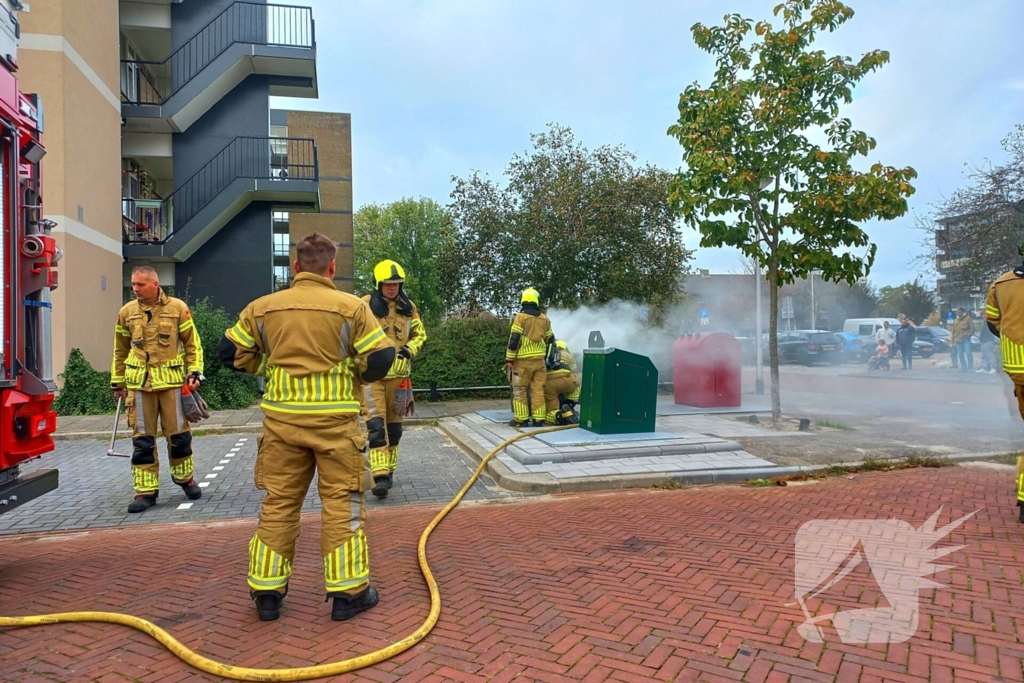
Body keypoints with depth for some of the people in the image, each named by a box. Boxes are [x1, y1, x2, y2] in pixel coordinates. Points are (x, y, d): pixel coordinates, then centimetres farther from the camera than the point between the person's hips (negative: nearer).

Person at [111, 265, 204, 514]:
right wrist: (118, 383, 16)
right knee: (142, 439, 4)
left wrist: (194, 372, -6)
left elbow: (193, 344, 3)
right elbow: (120, 351, 15)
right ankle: (146, 491, 12)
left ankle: (185, 478, 26)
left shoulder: (178, 308, -1)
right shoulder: (126, 312, 6)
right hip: (139, 384, 2)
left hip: (172, 381, -2)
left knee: (178, 433, 6)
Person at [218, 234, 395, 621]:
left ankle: (266, 592, 22)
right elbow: (380, 359, -9)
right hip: (335, 420, -3)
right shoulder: (351, 307, -7)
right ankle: (348, 591, 13)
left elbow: (231, 352, 9)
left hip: (281, 419, 3)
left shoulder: (262, 308, 3)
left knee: (277, 504, 13)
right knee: (341, 504, 6)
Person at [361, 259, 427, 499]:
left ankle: (389, 471, 26)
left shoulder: (409, 307, 6)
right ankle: (380, 476, -14)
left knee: (394, 425, 12)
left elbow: (420, 334, 15)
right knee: (376, 424, -12)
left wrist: (410, 349, -4)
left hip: (398, 374, 4)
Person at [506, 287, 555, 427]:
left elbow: (514, 339, -12)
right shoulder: (545, 319, 9)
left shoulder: (520, 317, -8)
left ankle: (521, 419, 4)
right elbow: (550, 339, 17)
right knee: (538, 389, 7)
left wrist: (509, 358, -7)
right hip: (539, 359, 5)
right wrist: (547, 355, 29)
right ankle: (538, 419, 8)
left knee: (520, 389, 3)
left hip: (523, 360, -4)